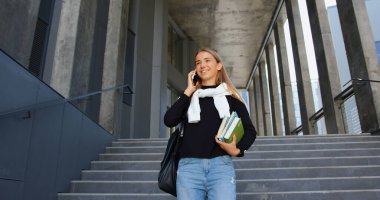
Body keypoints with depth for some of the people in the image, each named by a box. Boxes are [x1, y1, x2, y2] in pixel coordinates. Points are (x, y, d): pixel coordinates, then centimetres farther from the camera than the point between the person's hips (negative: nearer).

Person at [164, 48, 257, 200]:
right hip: (189, 165, 1)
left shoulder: (230, 97, 13)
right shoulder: (190, 97, 17)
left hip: (221, 164, -1)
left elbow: (250, 130, 11)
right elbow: (169, 121, 1)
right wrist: (189, 91, 5)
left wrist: (237, 150, -8)